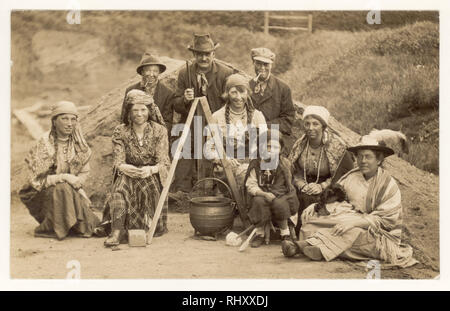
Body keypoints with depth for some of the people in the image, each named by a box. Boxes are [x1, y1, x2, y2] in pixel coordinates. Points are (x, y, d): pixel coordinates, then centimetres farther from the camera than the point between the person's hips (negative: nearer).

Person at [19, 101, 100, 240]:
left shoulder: (78, 144, -2)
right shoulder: (44, 144, -16)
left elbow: (84, 172, 7)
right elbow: (36, 180, -17)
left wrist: (77, 182, -15)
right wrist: (64, 177, -26)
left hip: (71, 189, 3)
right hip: (42, 193, -3)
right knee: (62, 189, -36)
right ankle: (49, 228, -16)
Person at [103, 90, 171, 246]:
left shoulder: (159, 130, 0)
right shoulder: (120, 132, 3)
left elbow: (164, 163, -6)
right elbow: (118, 161, -4)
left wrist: (150, 170, -29)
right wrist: (125, 167, -30)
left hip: (152, 176, -1)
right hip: (129, 174, 1)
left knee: (147, 186, -35)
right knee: (121, 185, -33)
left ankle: (148, 226, -20)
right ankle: (117, 230, -39)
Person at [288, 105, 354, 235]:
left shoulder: (337, 147, -10)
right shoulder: (299, 145, 2)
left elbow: (340, 176, -8)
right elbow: (295, 172, 8)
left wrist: (322, 186, -19)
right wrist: (303, 185, -12)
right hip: (306, 188, 3)